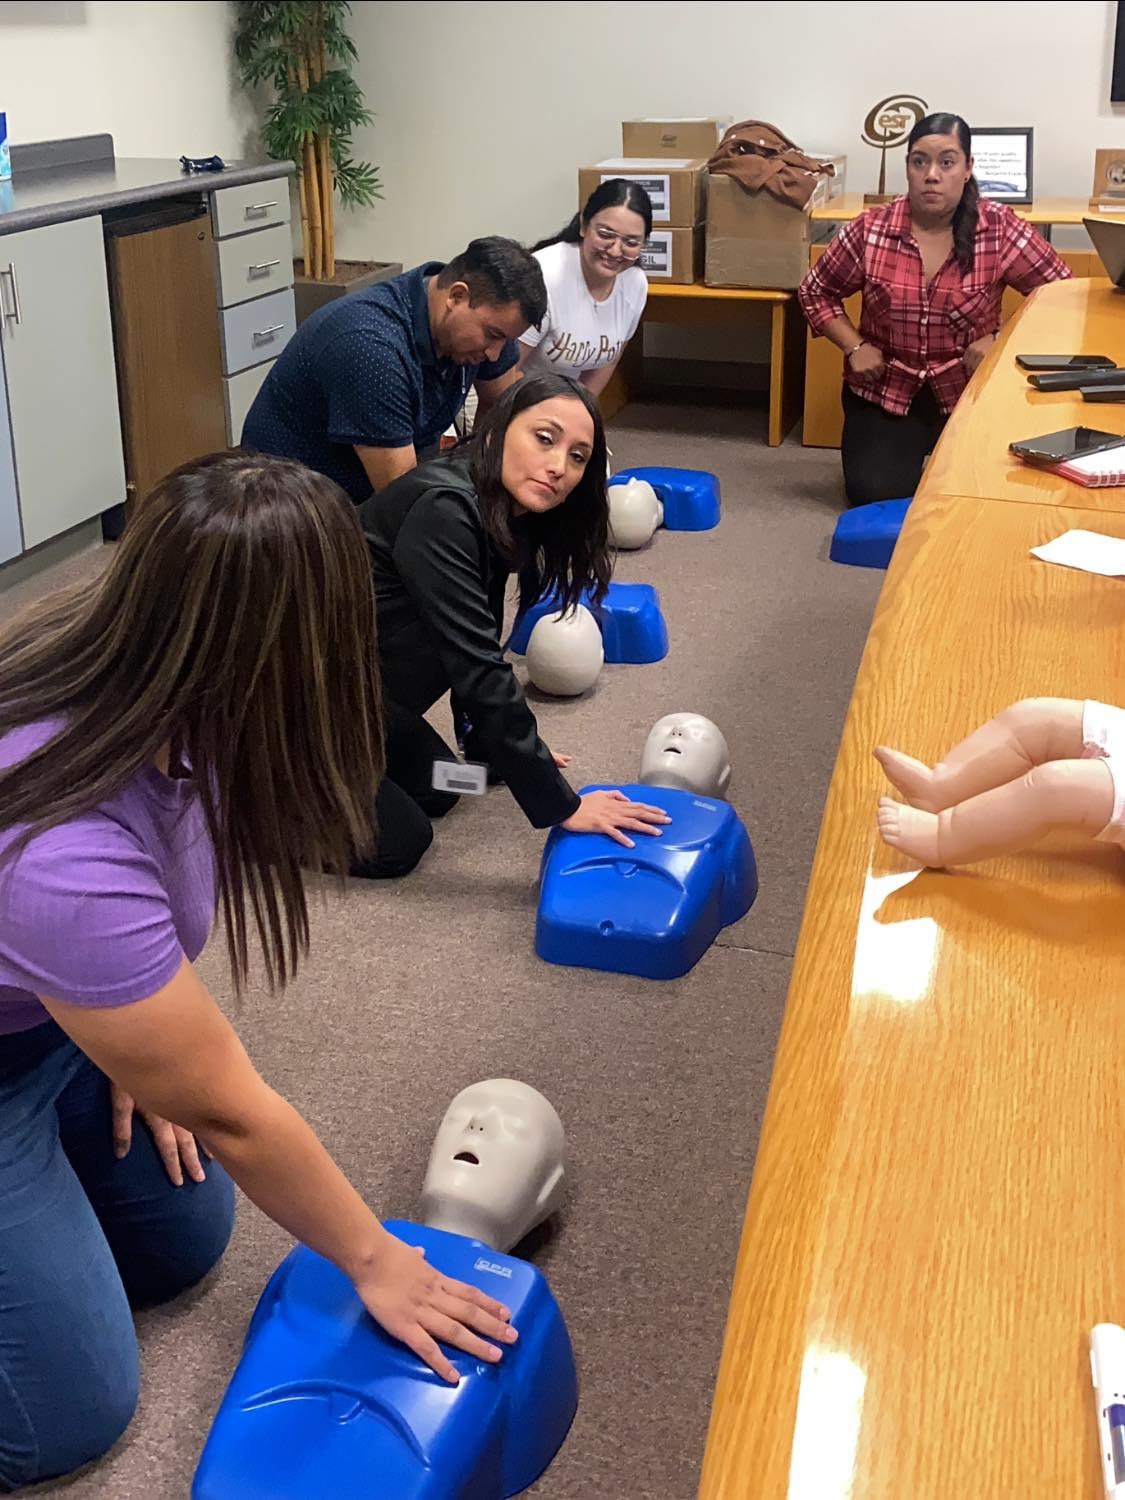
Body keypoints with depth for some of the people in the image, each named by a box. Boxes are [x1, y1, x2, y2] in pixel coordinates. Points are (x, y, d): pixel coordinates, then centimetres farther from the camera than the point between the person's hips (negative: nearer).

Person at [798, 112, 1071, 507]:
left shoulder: (999, 227, -9)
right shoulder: (871, 229, -7)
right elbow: (816, 292, 7)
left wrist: (1000, 339, -14)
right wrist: (855, 347, -5)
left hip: (972, 391, 0)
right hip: (885, 390, 1)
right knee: (875, 495, -15)